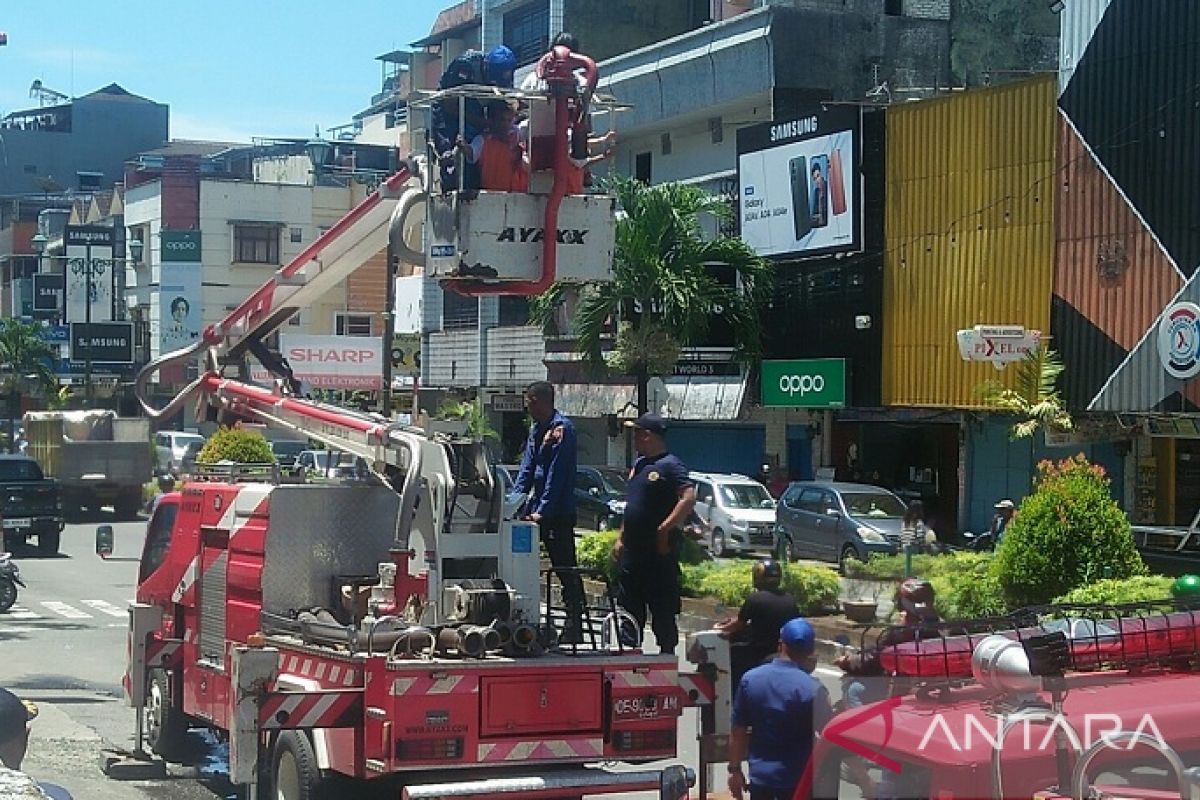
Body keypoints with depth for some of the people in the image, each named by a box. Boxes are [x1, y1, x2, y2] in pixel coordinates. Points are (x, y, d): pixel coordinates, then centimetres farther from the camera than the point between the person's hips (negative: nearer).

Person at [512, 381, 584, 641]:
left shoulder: (562, 428, -14)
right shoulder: (536, 428, 14)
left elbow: (557, 473, -18)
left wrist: (543, 511, -21)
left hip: (558, 512, -9)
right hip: (536, 510, 9)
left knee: (565, 567, -4)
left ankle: (574, 624, 0)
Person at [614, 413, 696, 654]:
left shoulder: (670, 466, -11)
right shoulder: (638, 465, 16)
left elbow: (689, 499, -22)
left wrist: (664, 529, -22)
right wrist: (621, 538, 19)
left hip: (659, 552, -9)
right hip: (632, 551, 9)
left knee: (663, 611, -1)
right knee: (629, 608, 13)